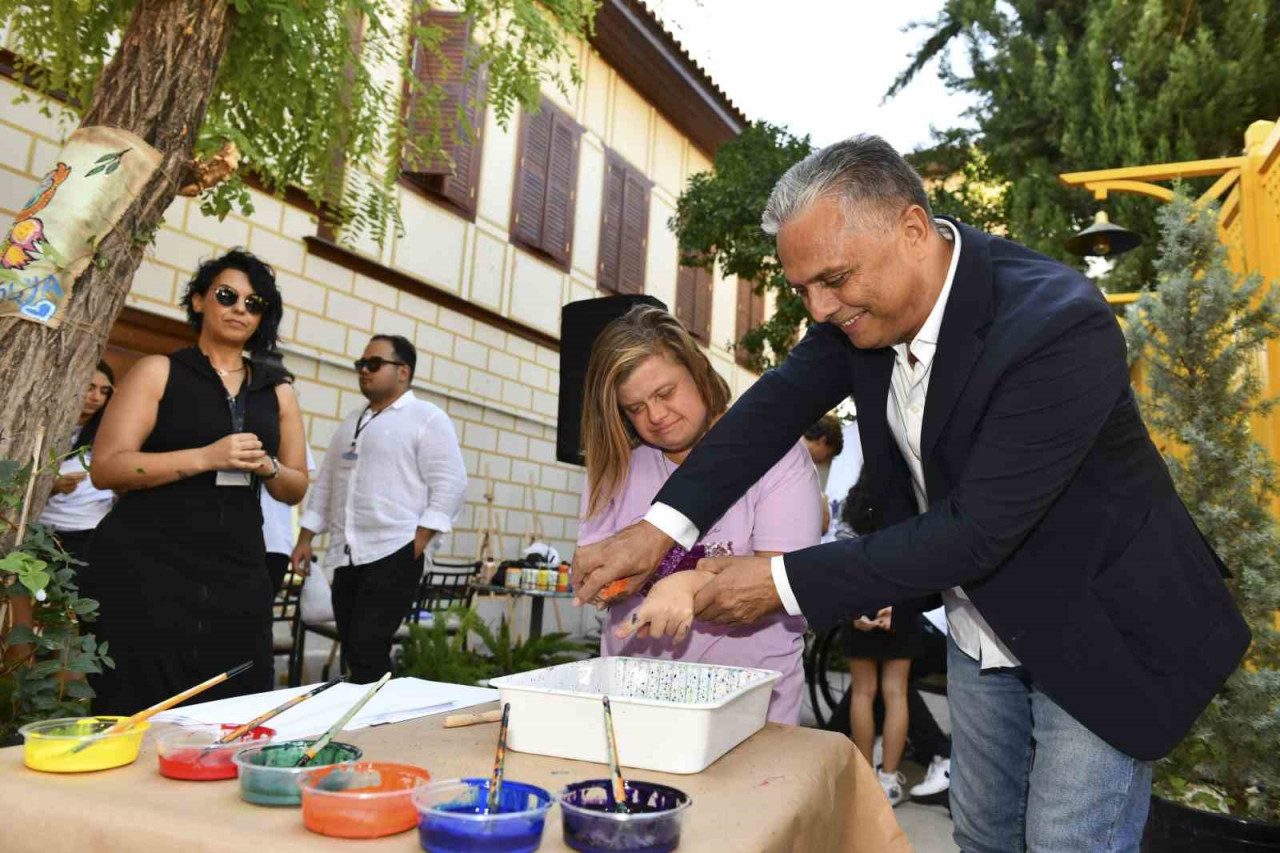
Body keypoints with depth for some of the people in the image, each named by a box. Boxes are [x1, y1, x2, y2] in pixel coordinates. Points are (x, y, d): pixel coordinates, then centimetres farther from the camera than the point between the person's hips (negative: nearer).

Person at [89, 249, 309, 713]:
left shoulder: (277, 390, 13)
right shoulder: (159, 371, 3)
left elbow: (296, 488, 15)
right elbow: (105, 468, -6)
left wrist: (267, 468, -7)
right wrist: (207, 457, -16)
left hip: (237, 572, 4)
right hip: (148, 565, -3)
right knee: (142, 714, -3)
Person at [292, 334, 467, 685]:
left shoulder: (427, 418, -2)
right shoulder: (352, 421, 20)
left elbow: (449, 484, -9)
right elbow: (325, 482, 22)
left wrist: (417, 543, -15)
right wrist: (305, 539, 15)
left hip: (394, 554, -7)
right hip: (345, 555, 7)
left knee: (367, 653, -12)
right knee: (355, 654, 9)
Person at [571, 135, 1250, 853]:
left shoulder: (1059, 325, -33)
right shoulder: (865, 296, -12)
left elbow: (975, 531, -33)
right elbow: (779, 402, -8)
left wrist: (785, 584, -29)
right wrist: (661, 527, -18)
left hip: (1098, 638, -6)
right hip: (980, 626, 6)